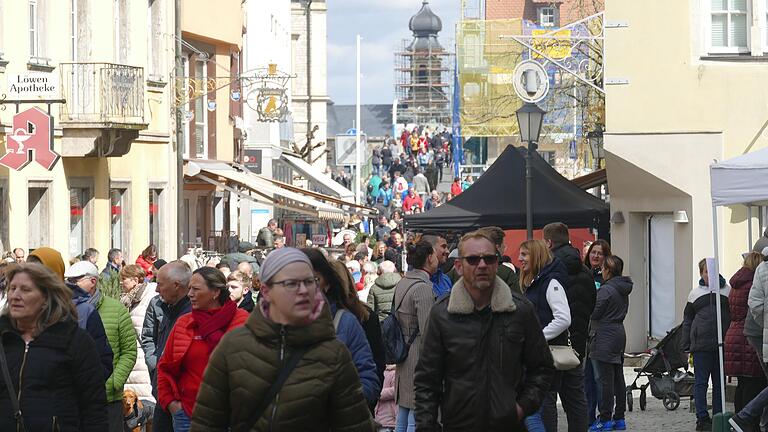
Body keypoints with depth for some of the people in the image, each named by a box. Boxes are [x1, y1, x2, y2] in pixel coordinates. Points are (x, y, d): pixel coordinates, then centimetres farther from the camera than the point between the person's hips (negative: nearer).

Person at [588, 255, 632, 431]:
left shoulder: (606, 290, -16)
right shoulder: (623, 290, 11)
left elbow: (594, 312, -14)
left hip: (604, 338, -9)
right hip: (619, 335, 9)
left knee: (604, 379, -6)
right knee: (618, 378, 11)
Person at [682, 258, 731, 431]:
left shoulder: (727, 290, 9)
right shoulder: (695, 293, 10)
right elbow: (687, 320, 12)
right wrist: (686, 346, 5)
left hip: (722, 344, 1)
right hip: (701, 344, -1)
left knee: (720, 382, 6)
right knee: (701, 382, 0)